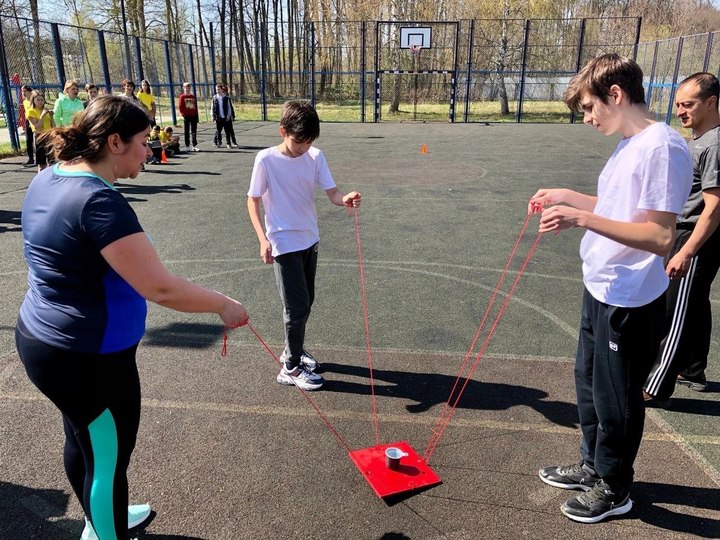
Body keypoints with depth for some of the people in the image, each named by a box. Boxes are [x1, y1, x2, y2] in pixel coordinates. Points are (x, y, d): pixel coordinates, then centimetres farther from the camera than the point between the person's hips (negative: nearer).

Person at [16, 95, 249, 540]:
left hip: (46, 340, 10)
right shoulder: (98, 199, -28)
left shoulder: (48, 180, 3)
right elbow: (160, 288, -29)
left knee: (84, 443, 28)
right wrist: (223, 305, -15)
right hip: (87, 359, -10)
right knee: (108, 459, 10)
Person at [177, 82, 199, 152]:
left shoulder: (193, 97, 10)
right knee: (187, 132, 4)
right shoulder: (182, 97, -1)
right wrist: (183, 114, -12)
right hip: (186, 117, -3)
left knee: (194, 132, 2)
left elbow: (196, 106, 13)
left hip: (193, 116, 3)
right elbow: (180, 107, -4)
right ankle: (187, 147, 8)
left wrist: (196, 116, 8)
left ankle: (194, 146, 5)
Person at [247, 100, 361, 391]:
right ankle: (291, 368, 13)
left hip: (310, 239, 6)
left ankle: (293, 349, 39)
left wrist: (345, 199, -33)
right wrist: (263, 239, -19)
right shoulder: (266, 159, -14)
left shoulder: (316, 157, -3)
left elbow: (332, 193, -9)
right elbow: (253, 200, -9)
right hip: (284, 243, -5)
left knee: (305, 303, 17)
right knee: (297, 307, -3)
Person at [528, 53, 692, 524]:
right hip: (602, 290, 10)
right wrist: (568, 197, 9)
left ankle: (614, 489, 31)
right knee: (590, 383, 22)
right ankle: (594, 466, 43)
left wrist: (582, 218, -31)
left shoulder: (661, 147, -21)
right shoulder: (629, 144, 8)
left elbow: (660, 236, -26)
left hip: (631, 302, -9)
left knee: (616, 399, 9)